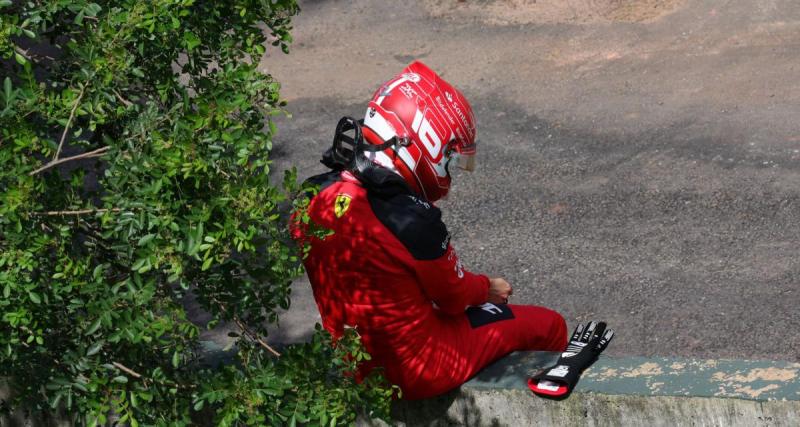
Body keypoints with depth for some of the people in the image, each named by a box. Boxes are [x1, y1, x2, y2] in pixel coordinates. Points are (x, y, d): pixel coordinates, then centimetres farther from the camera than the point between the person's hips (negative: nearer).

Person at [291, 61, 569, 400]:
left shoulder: (314, 200, -7)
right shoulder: (412, 220, -29)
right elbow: (455, 296, -12)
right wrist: (488, 287, 10)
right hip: (420, 374, -8)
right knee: (548, 325, 10)